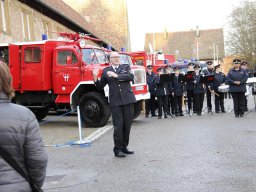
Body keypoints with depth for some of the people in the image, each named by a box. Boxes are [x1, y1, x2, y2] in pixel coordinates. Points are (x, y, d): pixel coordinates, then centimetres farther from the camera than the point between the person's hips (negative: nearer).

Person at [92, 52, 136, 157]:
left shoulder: (126, 67, 12)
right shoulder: (106, 71, 11)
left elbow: (131, 77, -8)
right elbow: (100, 87, 9)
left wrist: (117, 76, -16)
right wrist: (95, 78, -7)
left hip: (127, 100, 2)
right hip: (115, 102, -2)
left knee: (127, 125, 8)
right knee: (118, 126, -6)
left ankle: (124, 147, 21)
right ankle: (117, 149, 3)